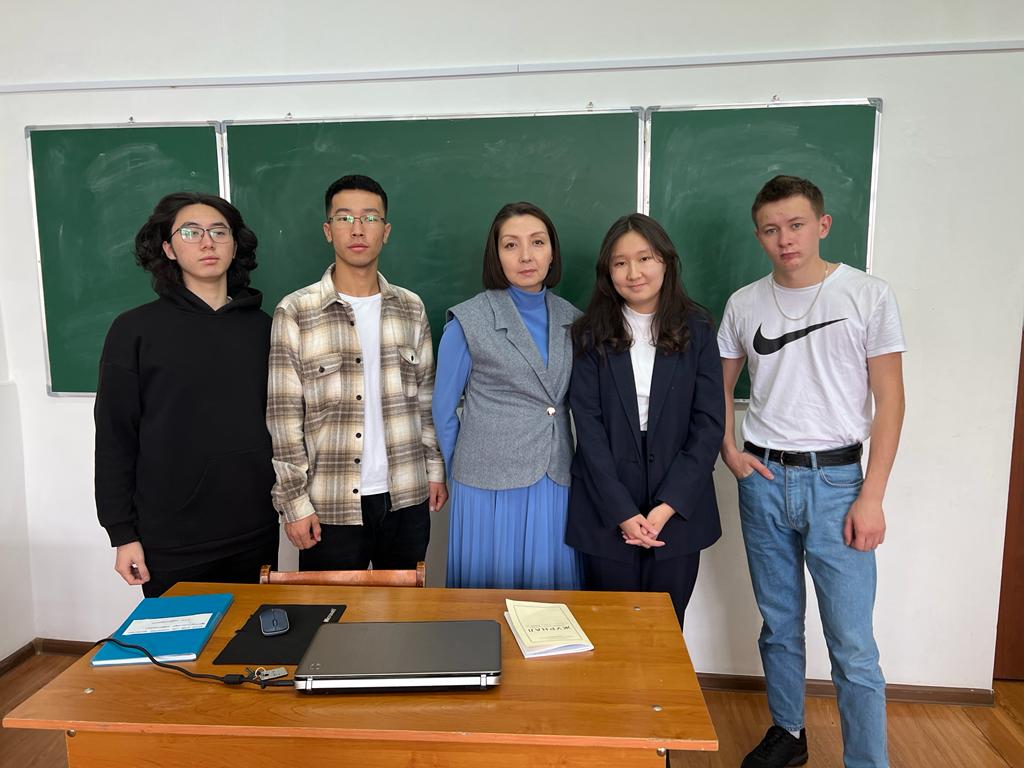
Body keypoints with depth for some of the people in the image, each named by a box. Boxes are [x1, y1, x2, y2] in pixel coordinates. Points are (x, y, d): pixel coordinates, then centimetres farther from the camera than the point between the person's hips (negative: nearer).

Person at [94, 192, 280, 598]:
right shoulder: (135, 329, -2)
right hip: (170, 542, -2)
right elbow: (114, 438, -2)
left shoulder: (261, 328, 6)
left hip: (256, 533, 3)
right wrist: (123, 534, -4)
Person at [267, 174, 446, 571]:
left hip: (407, 498, 3)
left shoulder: (411, 308, 6)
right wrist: (294, 501, -8)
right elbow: (284, 416, -6)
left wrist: (435, 469, 8)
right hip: (331, 505, -3)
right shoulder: (295, 312, -5)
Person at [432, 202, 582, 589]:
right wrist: (463, 471, 7)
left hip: (555, 484, 4)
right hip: (490, 486, -3)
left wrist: (567, 463, 10)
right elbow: (444, 409, 1)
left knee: (550, 587, 11)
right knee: (491, 589, 7)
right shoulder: (468, 321, -6)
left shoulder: (570, 319, 6)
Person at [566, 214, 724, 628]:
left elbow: (709, 423, -3)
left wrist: (668, 507, -10)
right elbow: (588, 426, -5)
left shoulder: (696, 330, 2)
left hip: (678, 512, 1)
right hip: (606, 514, 0)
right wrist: (622, 512, -12)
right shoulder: (590, 334, 1)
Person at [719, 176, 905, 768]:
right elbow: (720, 385, 16)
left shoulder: (869, 295, -4)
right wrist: (729, 450, 1)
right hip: (763, 477, 3)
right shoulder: (744, 304, 4)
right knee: (779, 625, 16)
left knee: (853, 646, 0)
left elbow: (889, 398, -5)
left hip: (835, 479, -3)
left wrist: (872, 496, -10)